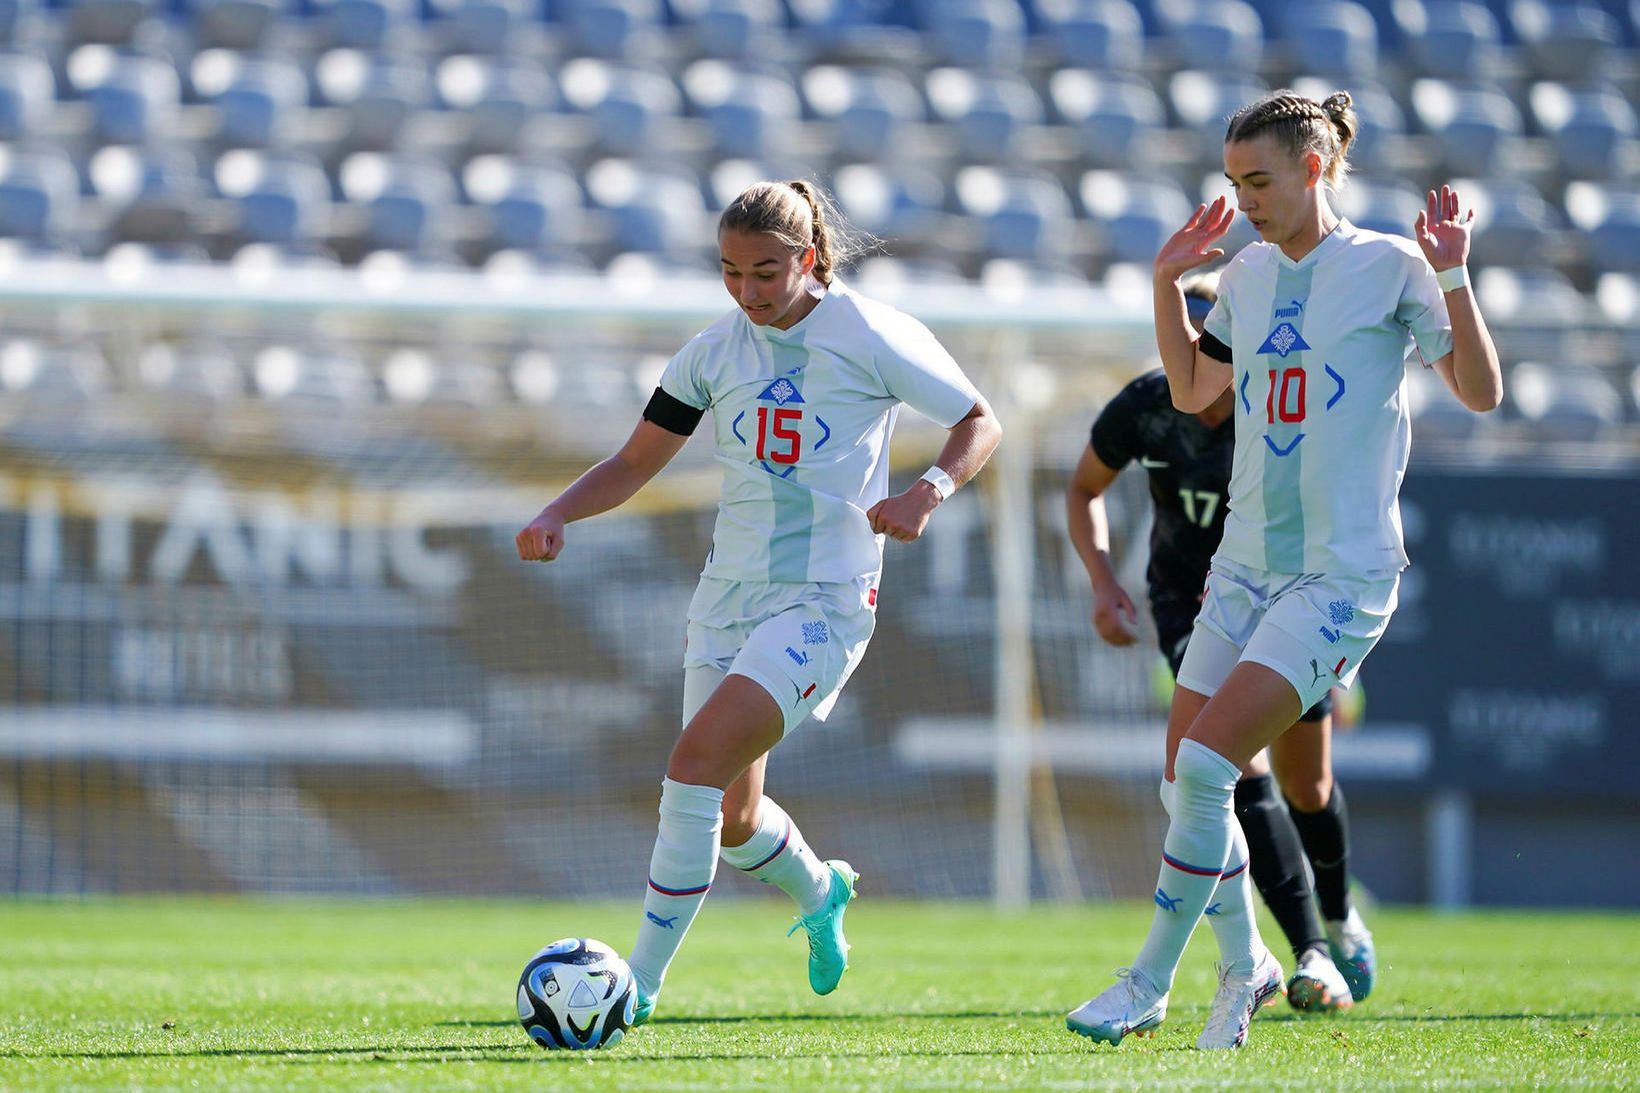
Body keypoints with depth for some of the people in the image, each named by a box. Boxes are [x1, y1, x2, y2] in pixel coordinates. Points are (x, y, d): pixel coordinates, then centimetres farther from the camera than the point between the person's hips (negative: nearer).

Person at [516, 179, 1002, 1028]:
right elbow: (635, 462, 11)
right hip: (727, 596, 6)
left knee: (697, 760, -23)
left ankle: (640, 983, -17)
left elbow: (979, 424, 1)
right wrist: (556, 516, -7)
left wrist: (927, 492, -19)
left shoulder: (871, 336, -8)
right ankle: (819, 893, 46)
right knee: (729, 819, 11)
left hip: (823, 599, -6)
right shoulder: (715, 351, 5)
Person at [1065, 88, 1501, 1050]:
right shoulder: (1249, 275, 10)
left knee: (1205, 765, -18)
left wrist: (1453, 275, -19)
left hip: (1342, 574, -7)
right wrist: (1169, 282, 14)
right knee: (1187, 784, 3)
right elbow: (1192, 392, 25)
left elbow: (1482, 392, -8)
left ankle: (1150, 985, -6)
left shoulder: (1390, 267, -6)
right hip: (1246, 565, 7)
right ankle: (1246, 964, 25)